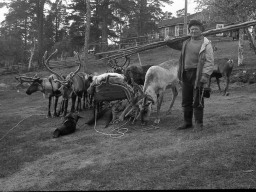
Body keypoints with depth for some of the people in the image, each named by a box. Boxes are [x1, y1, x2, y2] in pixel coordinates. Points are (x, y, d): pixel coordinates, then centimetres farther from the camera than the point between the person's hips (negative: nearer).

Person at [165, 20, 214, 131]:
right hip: (186, 74, 6)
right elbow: (177, 45, 35)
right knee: (186, 100, 10)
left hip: (198, 74, -6)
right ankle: (187, 123, 21)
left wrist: (205, 75, -19)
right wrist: (167, 42, 19)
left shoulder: (206, 44, -5)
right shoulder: (186, 42, 14)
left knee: (197, 100, -2)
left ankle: (198, 124, 8)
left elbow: (209, 62, -10)